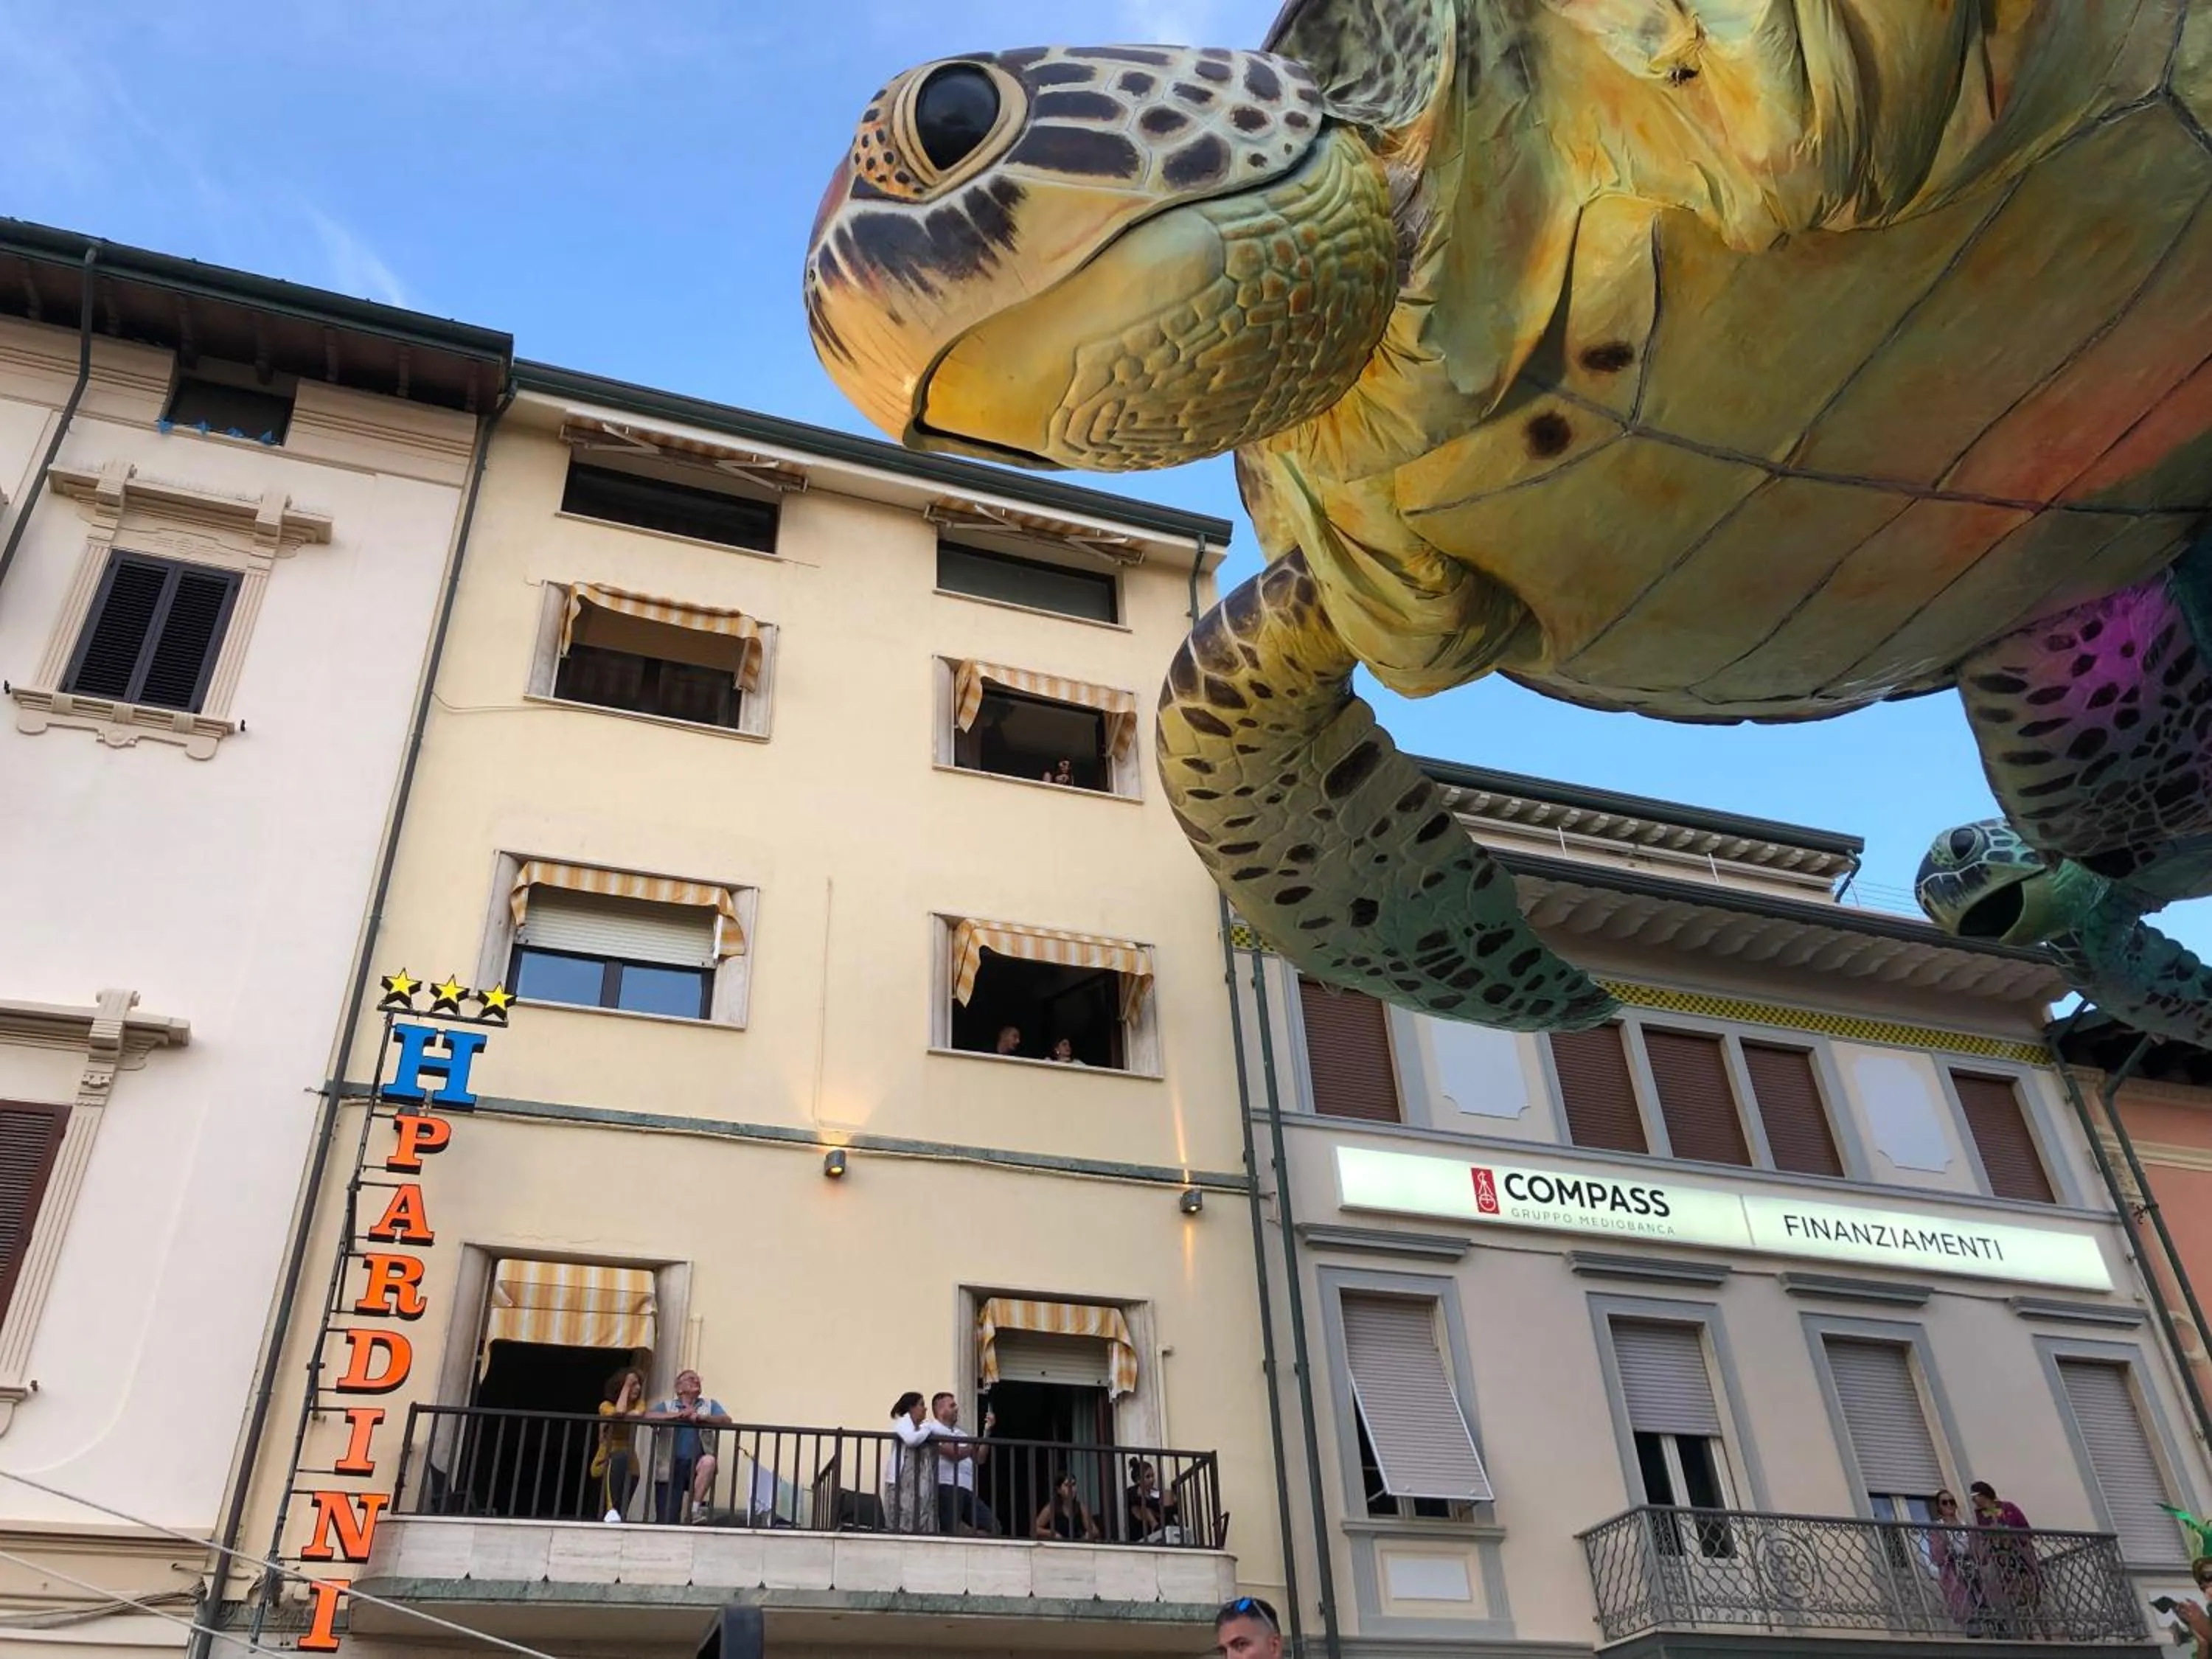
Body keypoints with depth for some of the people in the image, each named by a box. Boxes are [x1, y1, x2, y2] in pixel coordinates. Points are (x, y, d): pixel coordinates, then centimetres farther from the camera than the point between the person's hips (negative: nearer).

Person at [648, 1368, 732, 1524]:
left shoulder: (710, 1405, 16)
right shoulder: (667, 1405, 14)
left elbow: (726, 1421, -3)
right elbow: (648, 1416, -7)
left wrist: (701, 1417, -19)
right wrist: (679, 1415, -18)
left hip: (696, 1464, 0)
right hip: (670, 1468, 0)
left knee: (709, 1461, -33)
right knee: (666, 1522, -10)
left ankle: (694, 1509, -21)